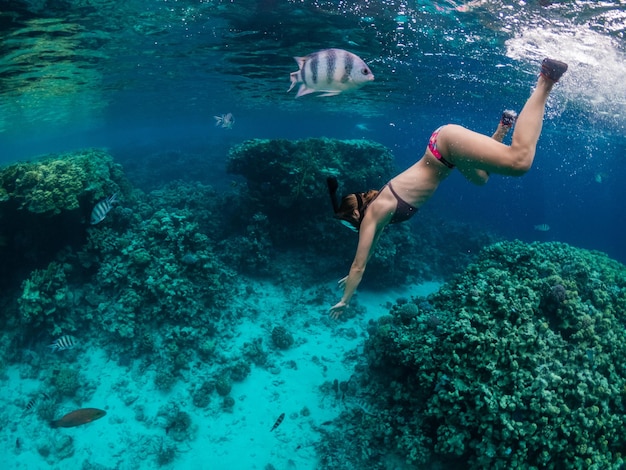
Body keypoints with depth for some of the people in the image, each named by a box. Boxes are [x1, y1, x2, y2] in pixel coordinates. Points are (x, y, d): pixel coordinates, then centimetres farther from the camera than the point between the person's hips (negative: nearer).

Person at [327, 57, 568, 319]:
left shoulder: (373, 213, -8)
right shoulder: (376, 205, 13)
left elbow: (358, 266, -3)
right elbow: (369, 247, 30)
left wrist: (344, 301, 8)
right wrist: (352, 278, 40)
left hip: (447, 142, -8)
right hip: (445, 146, 8)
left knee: (519, 162, -19)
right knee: (480, 179, 31)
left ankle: (545, 81, -13)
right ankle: (503, 125, 27)